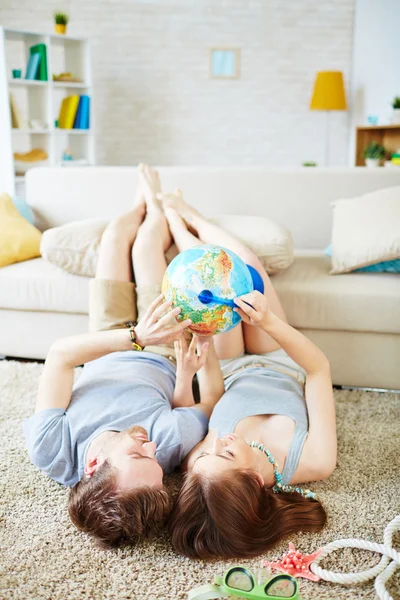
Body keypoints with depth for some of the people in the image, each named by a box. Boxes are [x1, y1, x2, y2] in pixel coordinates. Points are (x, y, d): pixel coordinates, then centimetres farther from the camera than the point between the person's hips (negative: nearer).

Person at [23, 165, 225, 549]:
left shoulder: (50, 453, -45)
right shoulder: (172, 444, -48)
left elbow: (62, 353, -38)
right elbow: (212, 397, -26)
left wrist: (133, 337, -46)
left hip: (102, 363, 1)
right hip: (160, 363, 0)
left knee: (117, 232, 9)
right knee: (146, 242, 9)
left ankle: (147, 202, 51)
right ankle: (154, 202, 51)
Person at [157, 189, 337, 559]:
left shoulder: (199, 460, -42)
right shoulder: (316, 462, -44)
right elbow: (319, 368, -35)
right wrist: (270, 324, -48)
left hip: (231, 374, 0)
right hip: (284, 370, 0)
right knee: (245, 265, -1)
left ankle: (174, 214, 40)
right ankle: (186, 215, 34)